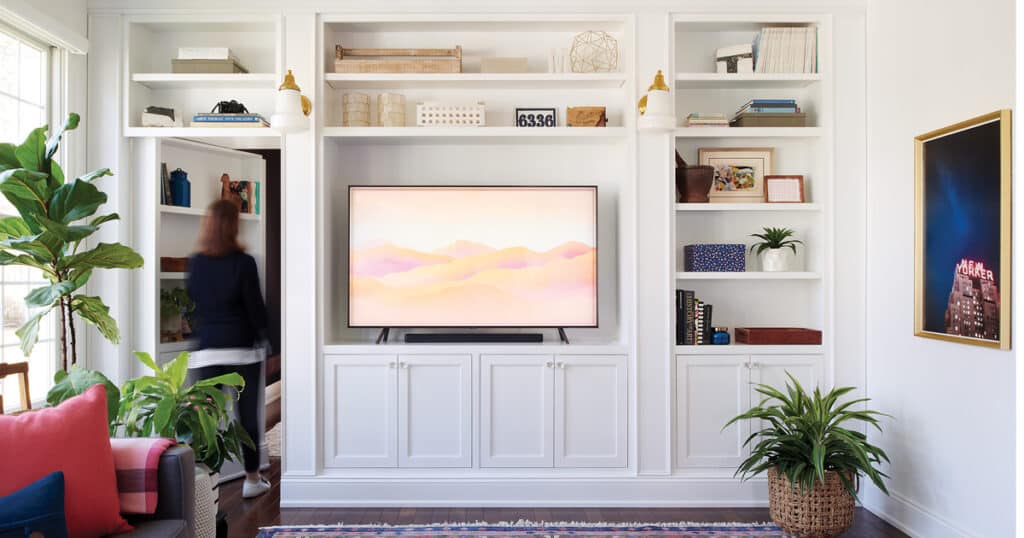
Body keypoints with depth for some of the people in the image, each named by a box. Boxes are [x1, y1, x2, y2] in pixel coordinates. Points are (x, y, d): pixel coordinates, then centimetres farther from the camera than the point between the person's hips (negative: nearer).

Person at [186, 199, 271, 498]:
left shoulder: (195, 263, 2)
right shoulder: (243, 262, -9)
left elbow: (191, 302, 10)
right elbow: (255, 306, -6)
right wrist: (263, 336, 10)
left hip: (207, 350, 3)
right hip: (243, 350, -3)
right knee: (248, 417, 9)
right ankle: (252, 480, 20)